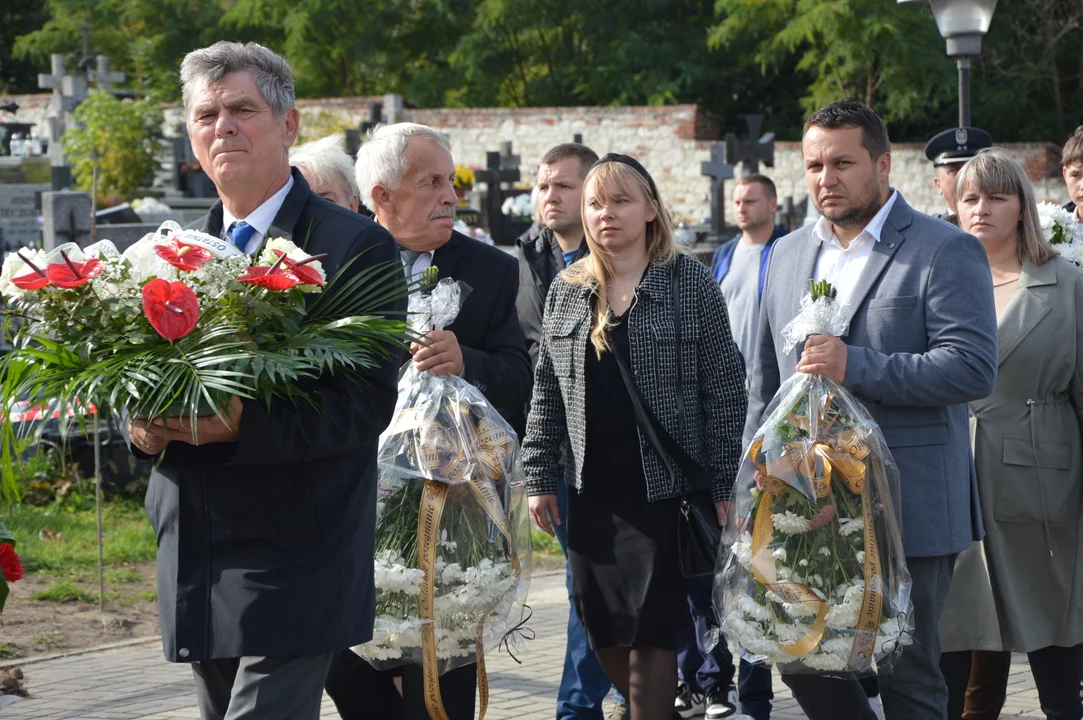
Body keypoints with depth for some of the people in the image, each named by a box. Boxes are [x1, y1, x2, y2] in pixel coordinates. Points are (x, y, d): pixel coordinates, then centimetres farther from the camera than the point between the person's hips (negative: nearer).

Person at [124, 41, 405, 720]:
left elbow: (371, 401, -13)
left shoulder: (356, 246, -6)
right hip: (194, 558, 7)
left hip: (294, 558, -7)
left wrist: (242, 424, -25)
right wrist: (142, 427, -6)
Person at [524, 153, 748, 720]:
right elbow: (546, 394, 11)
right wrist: (538, 478, 6)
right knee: (604, 636, 8)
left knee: (650, 635, -5)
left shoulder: (692, 284, -3)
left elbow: (724, 391, -3)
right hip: (590, 492, 4)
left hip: (664, 487, -4)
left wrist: (724, 484, -7)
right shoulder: (566, 290, 9)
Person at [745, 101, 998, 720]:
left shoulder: (946, 251, -6)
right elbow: (766, 383, 21)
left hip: (908, 511, -6)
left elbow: (973, 368, -16)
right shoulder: (790, 255, 14)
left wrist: (856, 366, -22)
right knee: (803, 659, 6)